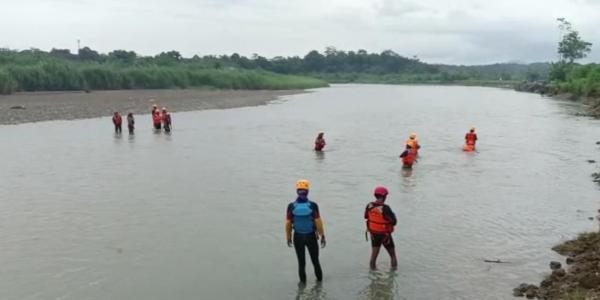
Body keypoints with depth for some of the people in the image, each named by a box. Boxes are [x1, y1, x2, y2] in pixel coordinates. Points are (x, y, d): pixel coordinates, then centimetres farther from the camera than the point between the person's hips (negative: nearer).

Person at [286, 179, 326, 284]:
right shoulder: (313, 205, -15)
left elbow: (288, 224, -7)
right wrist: (322, 236, -2)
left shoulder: (291, 206, -11)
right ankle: (319, 279, 30)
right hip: (311, 236, 0)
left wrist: (288, 238, 4)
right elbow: (318, 222, -12)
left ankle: (303, 282, 22)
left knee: (301, 262, 14)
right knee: (315, 260, 18)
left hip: (298, 237, 1)